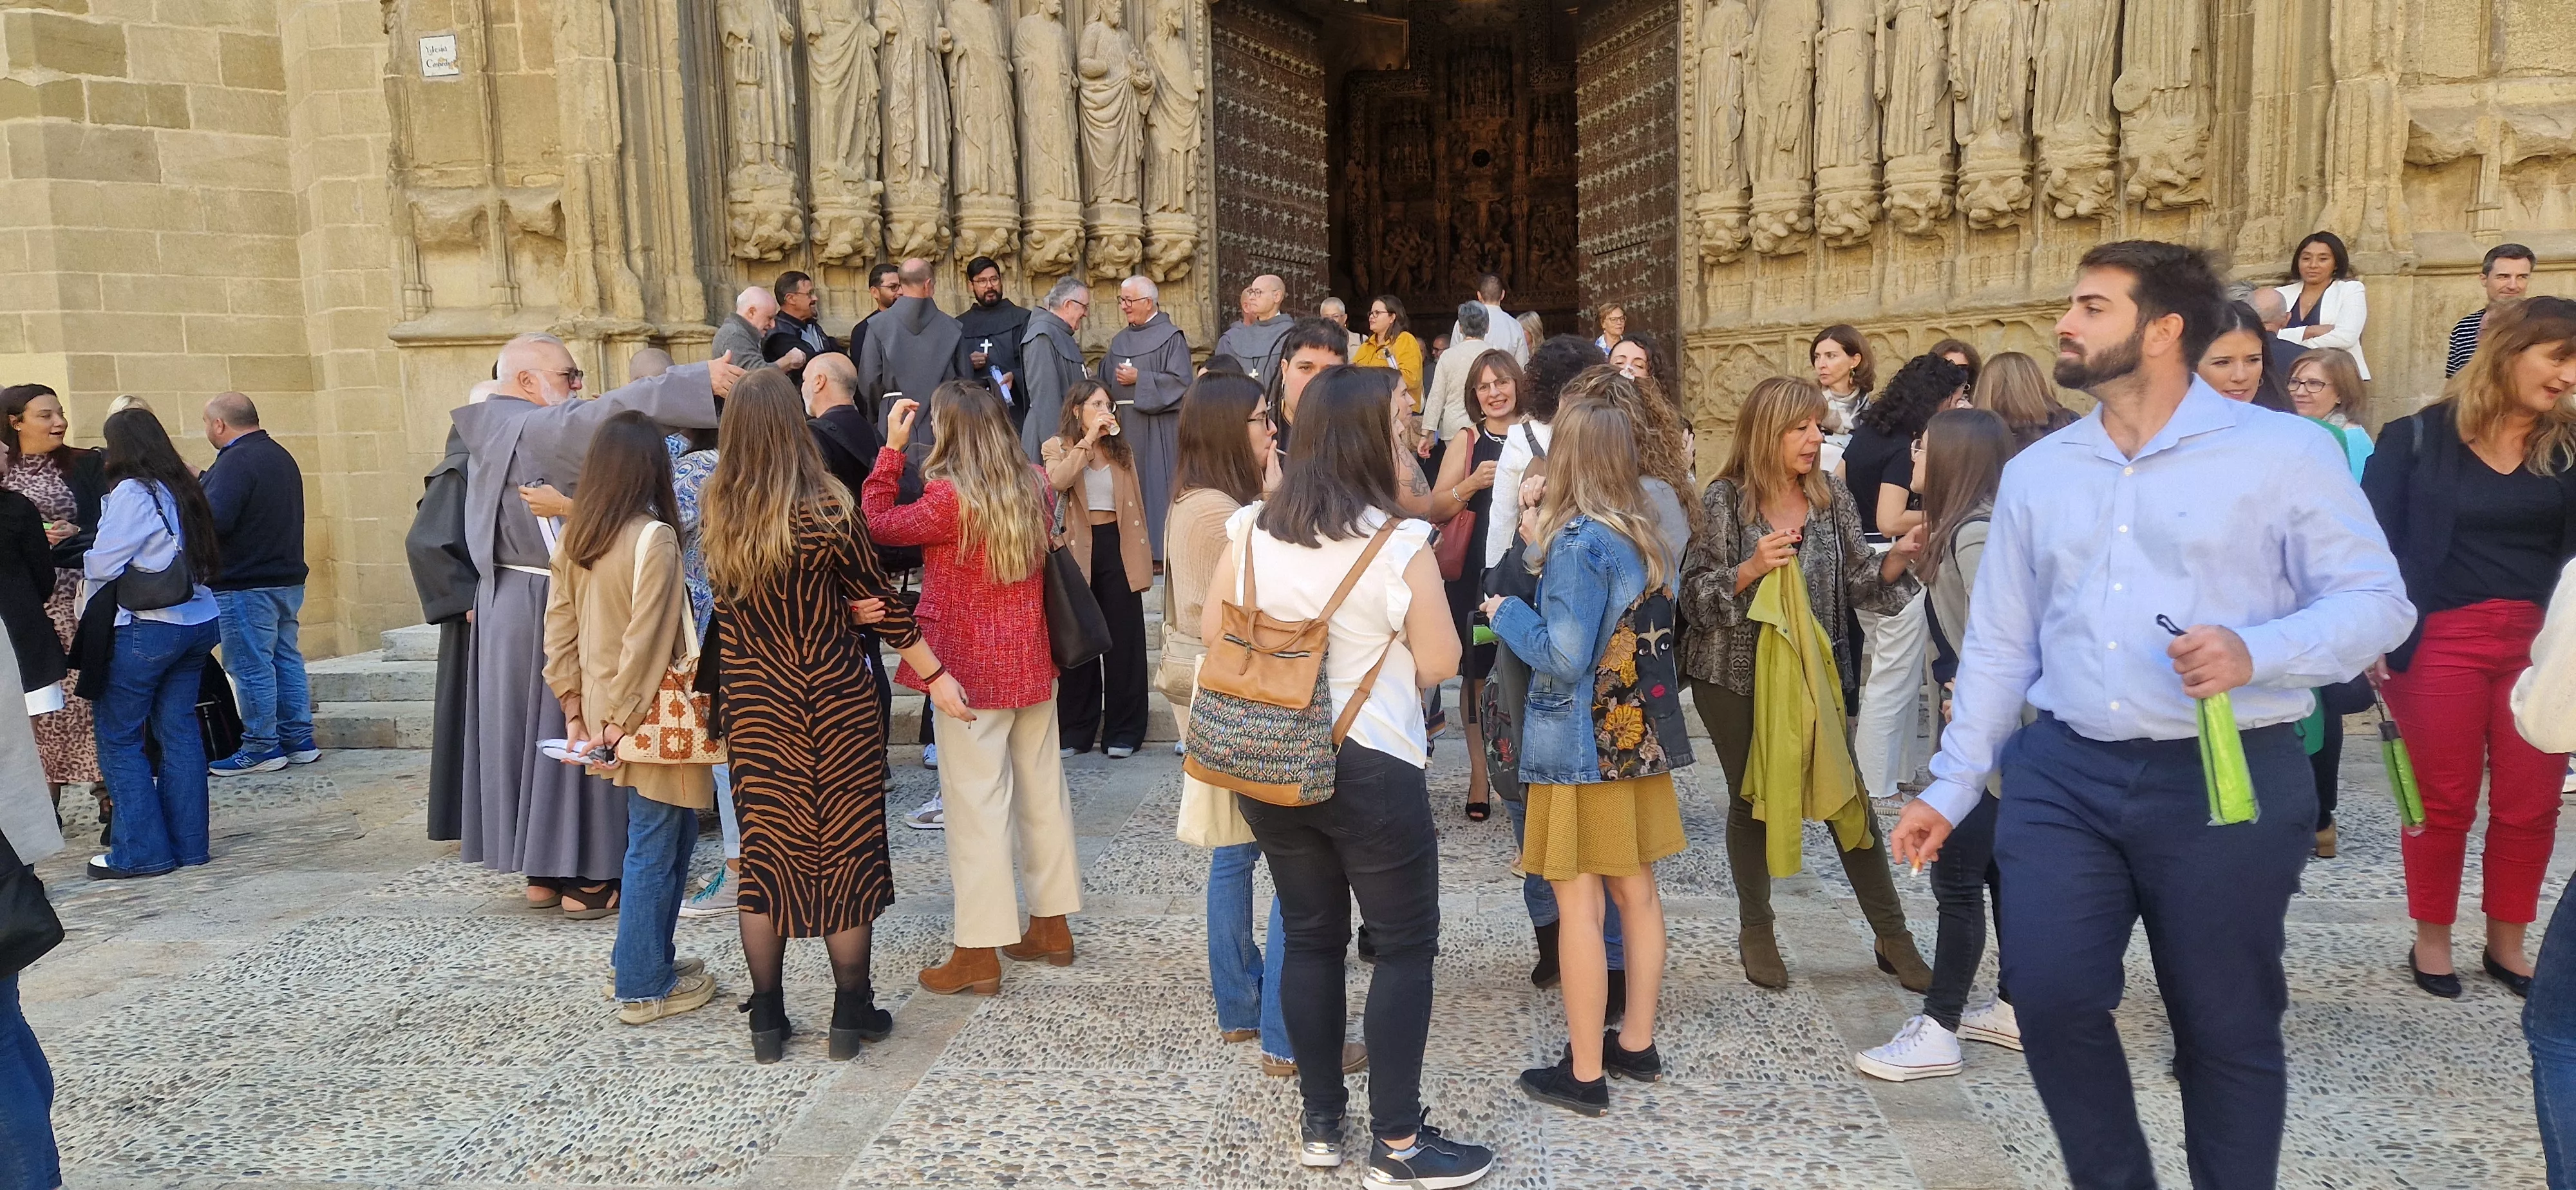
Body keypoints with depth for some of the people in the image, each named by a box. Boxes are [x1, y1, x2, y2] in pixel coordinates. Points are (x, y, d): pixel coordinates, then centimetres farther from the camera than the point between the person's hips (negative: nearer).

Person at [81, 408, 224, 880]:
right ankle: (188, 843, 14)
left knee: (119, 736, 3)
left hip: (149, 628, -7)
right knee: (178, 728, 11)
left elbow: (102, 565, -11)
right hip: (199, 622, 7)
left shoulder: (131, 493, -12)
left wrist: (78, 554, 11)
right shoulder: (182, 489, 10)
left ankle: (142, 851, 5)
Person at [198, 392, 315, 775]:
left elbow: (214, 520, -23)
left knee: (251, 668, -2)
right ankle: (299, 740, 17)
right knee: (286, 659, 13)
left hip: (245, 585, -9)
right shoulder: (280, 456, 14)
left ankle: (261, 748, 3)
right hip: (287, 578, 9)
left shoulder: (236, 461, -16)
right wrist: (203, 483, 15)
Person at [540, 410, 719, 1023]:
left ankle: (645, 957, 28)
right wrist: (622, 722, -14)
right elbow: (646, 641, -20)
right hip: (649, 714, -7)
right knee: (655, 848, 2)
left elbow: (560, 627, 8)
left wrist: (575, 707, 13)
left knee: (663, 836, 19)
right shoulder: (653, 537, -18)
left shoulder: (576, 536, 4)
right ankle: (642, 988, 11)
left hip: (604, 709, 7)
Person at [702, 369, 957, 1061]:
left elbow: (742, 603, 3)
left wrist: (840, 609, -1)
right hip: (833, 703, -3)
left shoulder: (718, 513, -4)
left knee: (765, 853, 12)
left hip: (753, 707, 4)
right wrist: (934, 674, 4)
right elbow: (880, 599, -6)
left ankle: (767, 1020, 20)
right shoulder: (827, 511, -15)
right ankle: (851, 1015, 18)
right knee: (845, 850, 8)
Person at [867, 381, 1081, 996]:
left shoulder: (949, 499, -18)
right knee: (1043, 790, 15)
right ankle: (1051, 926, 27)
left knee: (976, 805, 0)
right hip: (1033, 666, 6)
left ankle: (978, 954, 6)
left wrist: (891, 448, -2)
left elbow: (877, 523, -6)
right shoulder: (1035, 486, -1)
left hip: (970, 673, -6)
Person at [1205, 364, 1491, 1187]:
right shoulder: (1398, 544, -16)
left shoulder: (1249, 530, -1)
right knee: (1405, 945, 7)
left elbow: (1213, 635, 8)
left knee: (1309, 936, 16)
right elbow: (1440, 664, -10)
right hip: (1372, 767, -5)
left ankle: (1320, 1123, 25)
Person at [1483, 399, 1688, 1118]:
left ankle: (1586, 1074, 7)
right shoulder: (1649, 540, 7)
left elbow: (1565, 656, -21)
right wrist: (1547, 551, 16)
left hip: (1582, 747, -8)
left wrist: (1506, 613, -5)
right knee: (1637, 892, 15)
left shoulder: (1580, 541, -17)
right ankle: (1637, 1045, 27)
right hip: (1641, 737, 8)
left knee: (1579, 905, -1)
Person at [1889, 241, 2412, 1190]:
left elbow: (2375, 602, -4)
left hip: (2229, 784, -3)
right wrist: (1949, 789, 10)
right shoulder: (2035, 472, 10)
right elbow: (1998, 646, 13)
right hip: (2062, 776, 3)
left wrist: (2256, 651, -23)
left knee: (2226, 1031, 8)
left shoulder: (2282, 452, -2)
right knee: (2050, 1000, -4)